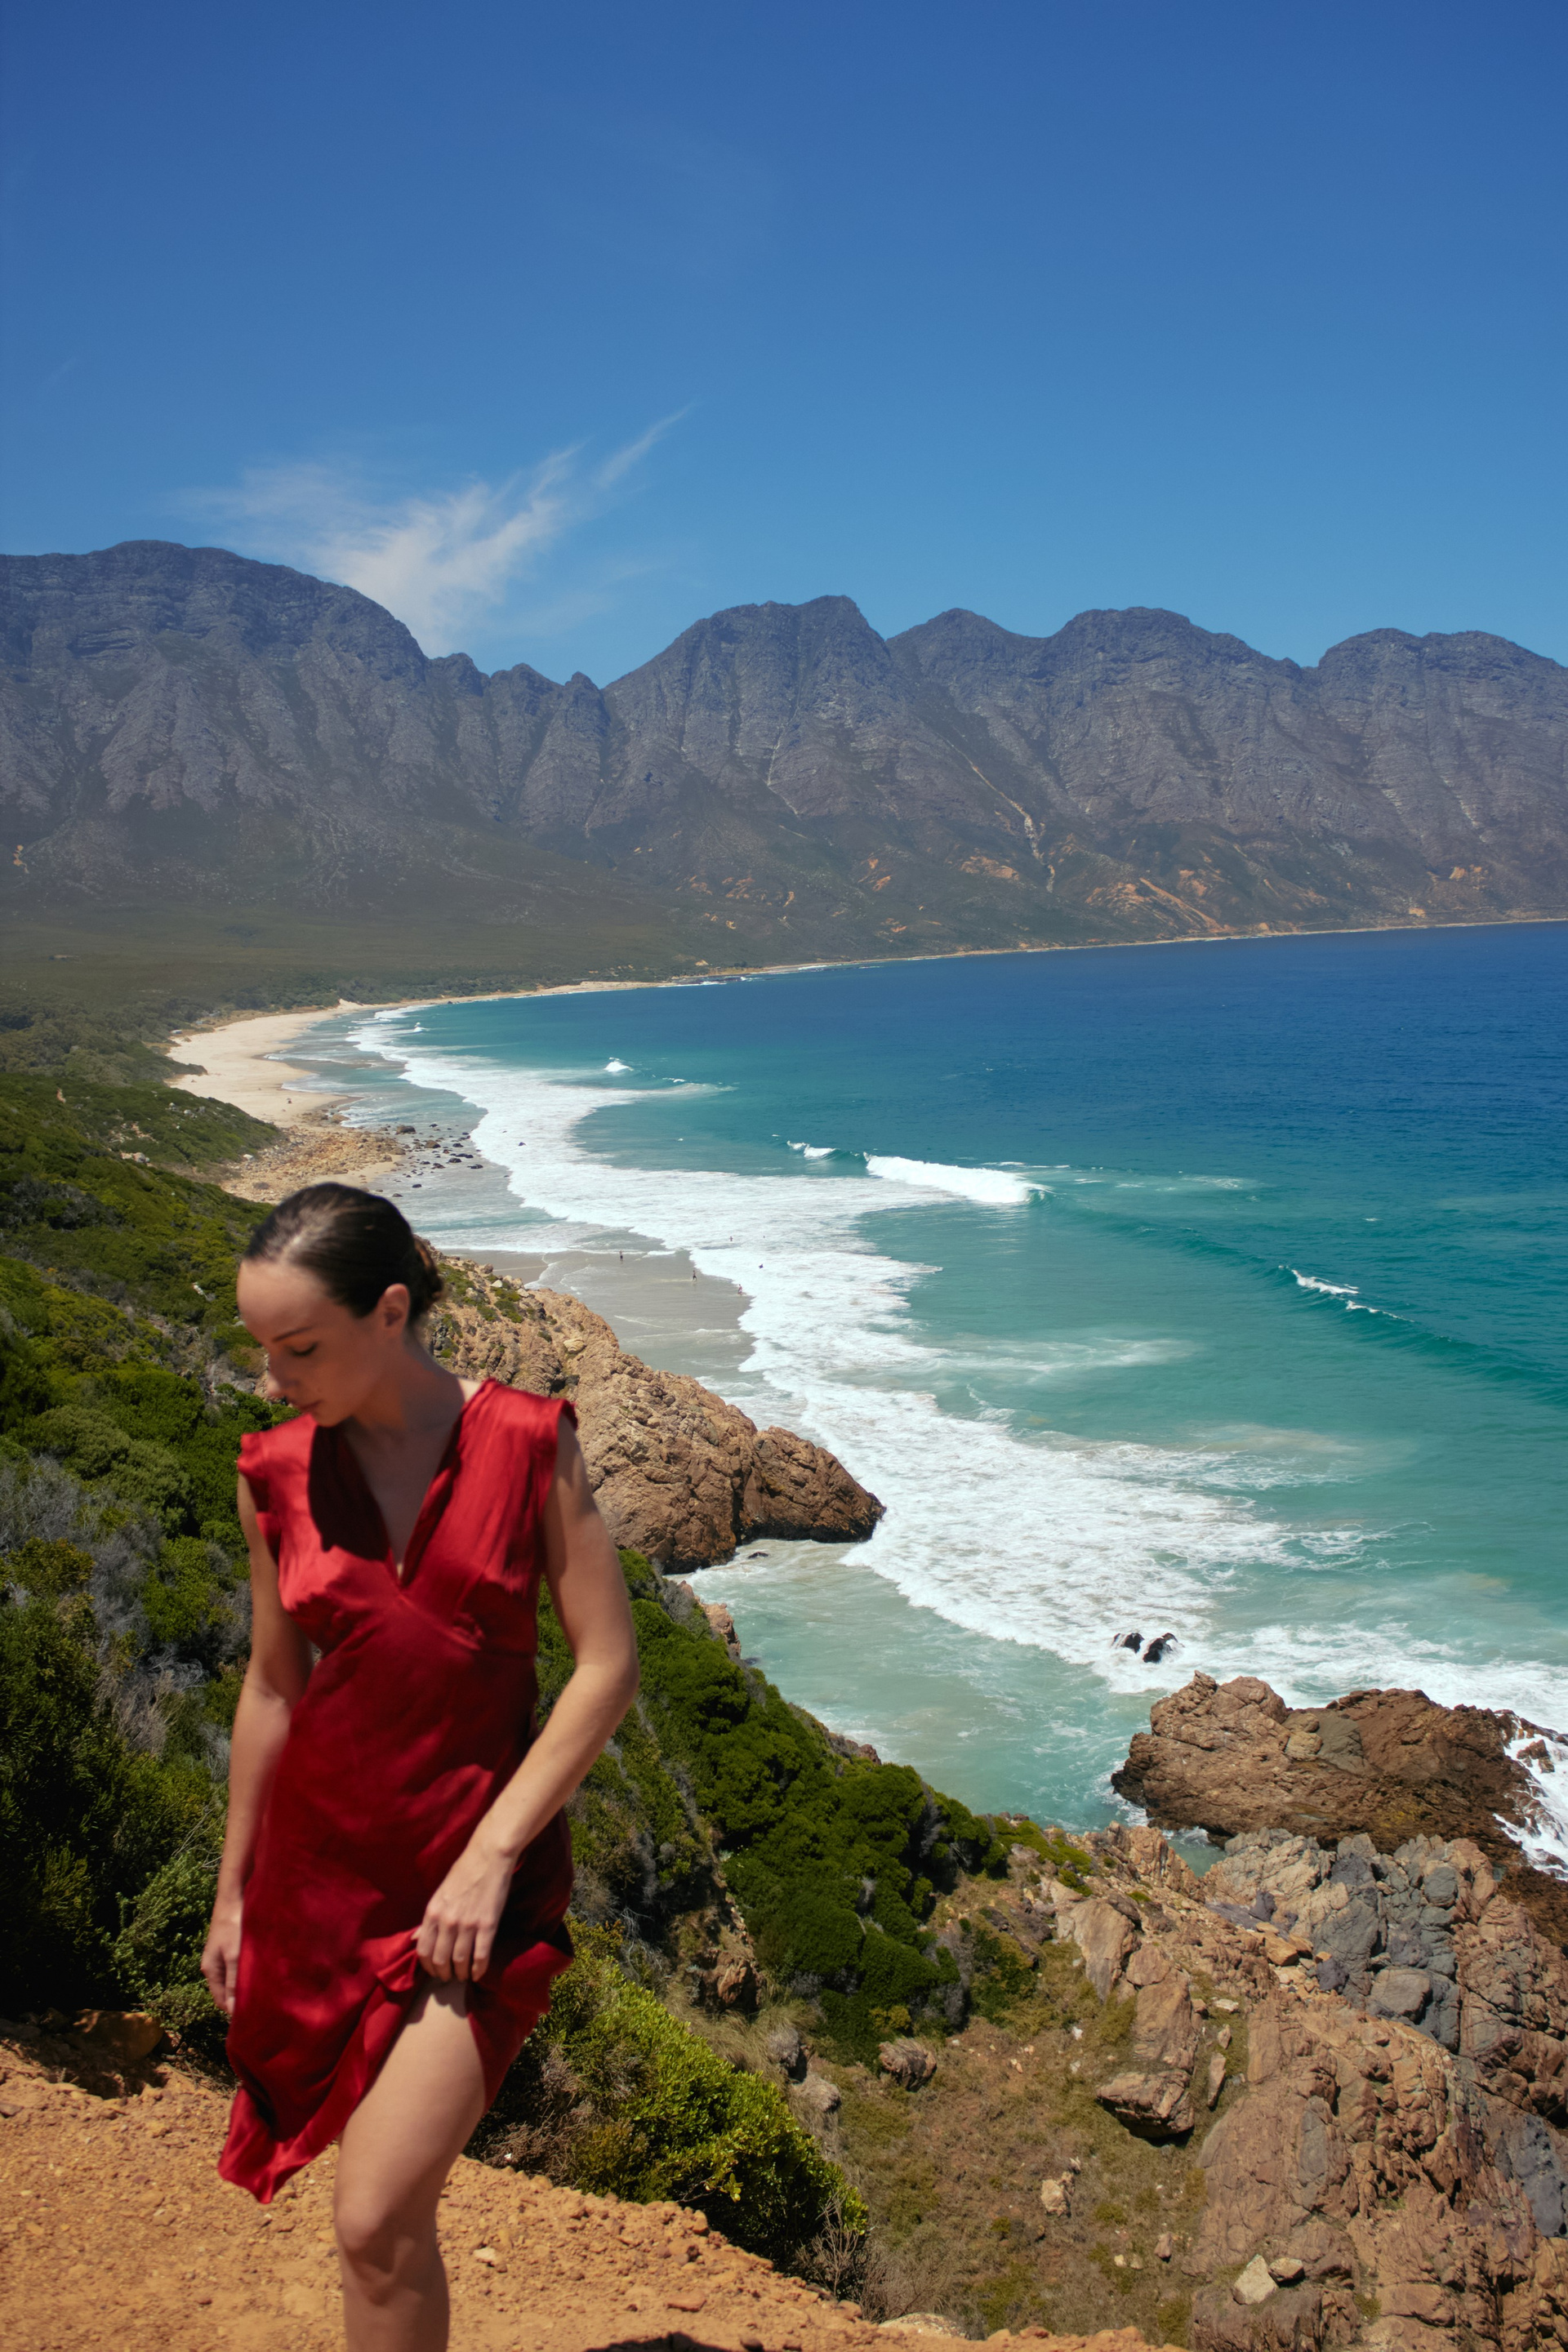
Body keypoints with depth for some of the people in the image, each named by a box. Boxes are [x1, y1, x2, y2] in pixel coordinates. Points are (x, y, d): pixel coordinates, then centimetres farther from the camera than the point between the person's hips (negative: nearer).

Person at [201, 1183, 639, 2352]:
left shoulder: (528, 1441, -11)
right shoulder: (277, 1474, -2)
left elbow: (608, 1665, -10)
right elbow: (273, 1682, 9)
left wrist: (490, 1857, -14)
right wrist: (234, 1892, 15)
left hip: (485, 1865, -3)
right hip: (323, 1862, 3)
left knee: (379, 2221, -8)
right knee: (386, 2198, 13)